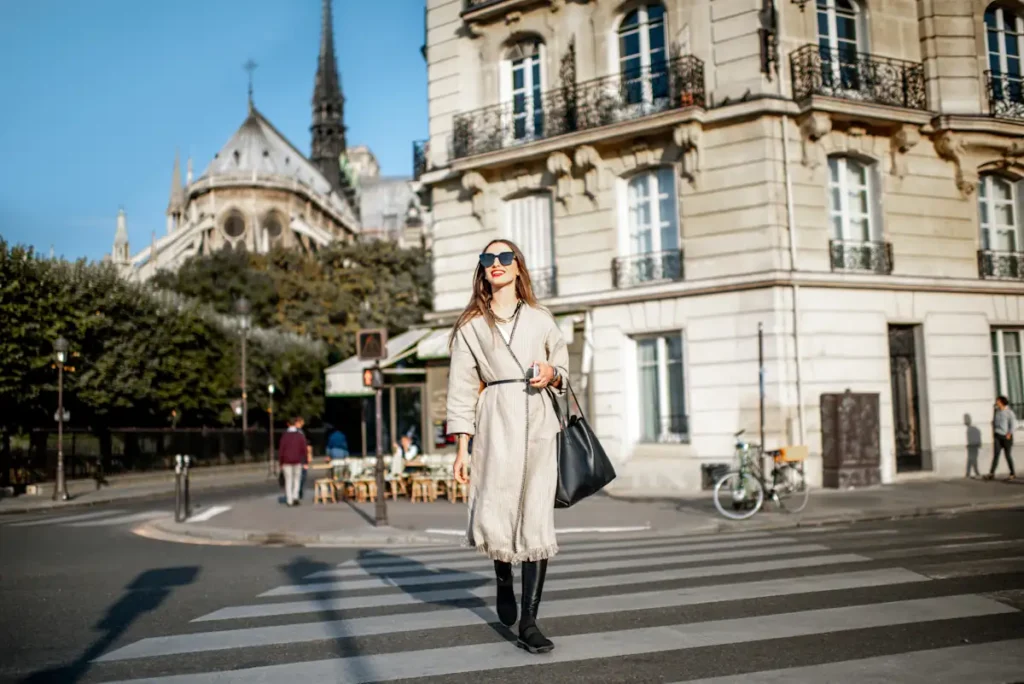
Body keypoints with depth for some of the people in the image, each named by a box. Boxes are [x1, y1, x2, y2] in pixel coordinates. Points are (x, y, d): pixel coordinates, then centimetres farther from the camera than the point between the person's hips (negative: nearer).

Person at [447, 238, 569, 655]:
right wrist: (462, 447, -2)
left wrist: (553, 374, -4)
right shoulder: (470, 326, 8)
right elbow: (462, 389, 4)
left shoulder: (540, 319, 13)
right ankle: (503, 579, 27)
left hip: (539, 421, 1)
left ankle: (529, 623, 5)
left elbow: (564, 367, 21)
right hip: (496, 423, -1)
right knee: (493, 520, -8)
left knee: (538, 521, -4)